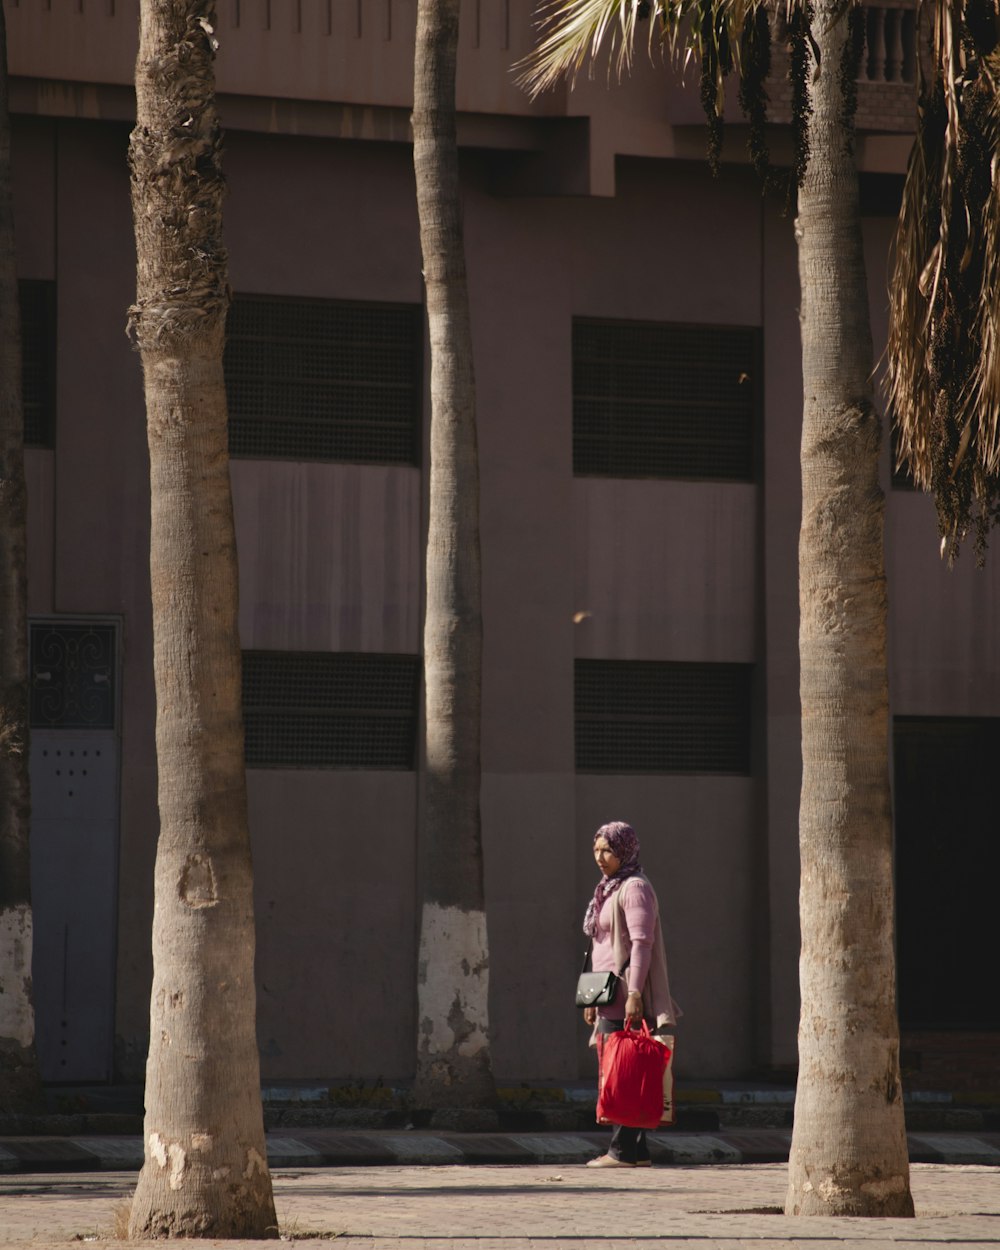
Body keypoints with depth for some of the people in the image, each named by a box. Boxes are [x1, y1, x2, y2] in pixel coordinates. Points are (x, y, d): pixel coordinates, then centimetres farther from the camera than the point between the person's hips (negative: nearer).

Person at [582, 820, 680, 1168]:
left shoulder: (635, 888, -10)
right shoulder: (608, 889, 19)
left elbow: (641, 943, -18)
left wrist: (634, 993, -25)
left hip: (625, 996, -10)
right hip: (609, 995, 10)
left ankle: (623, 1150, -11)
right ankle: (636, 1151, 10)